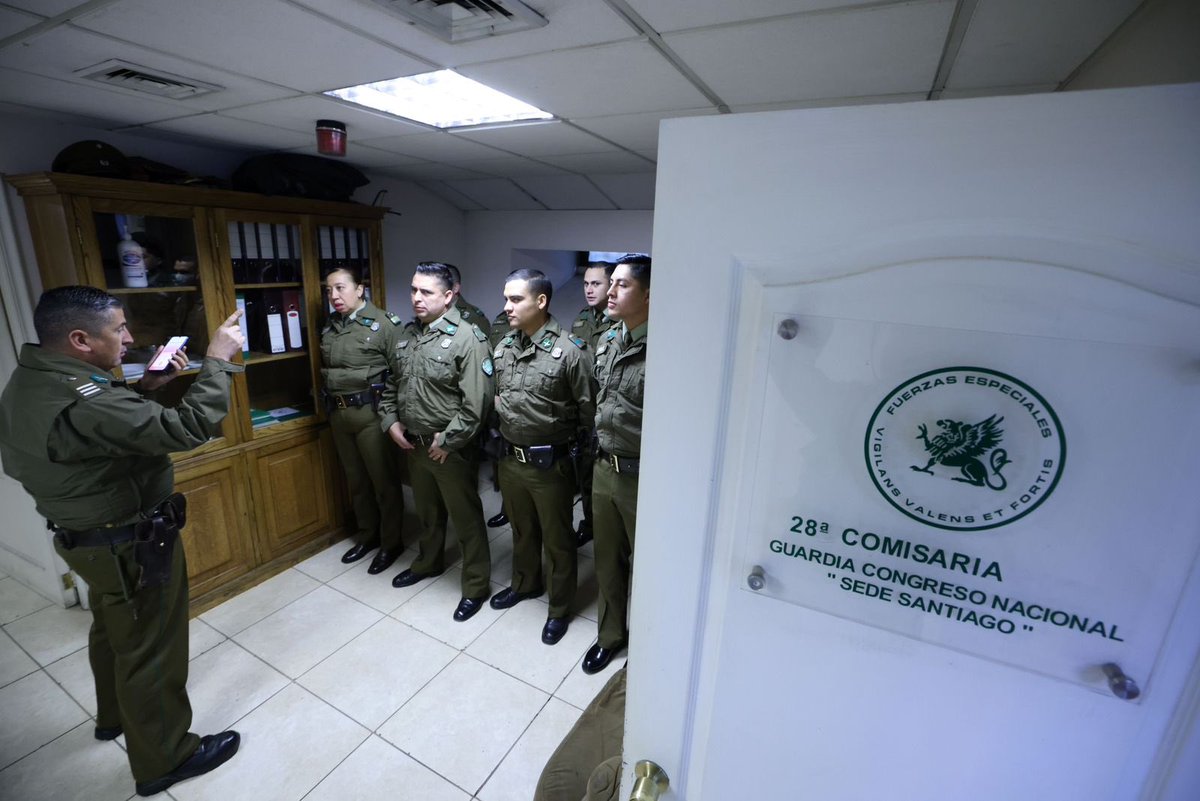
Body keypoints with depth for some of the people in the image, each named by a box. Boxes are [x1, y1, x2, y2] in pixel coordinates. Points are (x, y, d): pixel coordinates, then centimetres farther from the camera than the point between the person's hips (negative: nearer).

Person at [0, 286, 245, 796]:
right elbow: (189, 429, -37)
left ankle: (115, 715, 53)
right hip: (131, 546, -10)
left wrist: (146, 386, 0)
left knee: (114, 630, 29)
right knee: (150, 649, 8)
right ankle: (163, 759, 28)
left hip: (94, 536, 10)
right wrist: (217, 360, -28)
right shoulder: (80, 402, -33)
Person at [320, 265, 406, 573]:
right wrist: (329, 403, 15)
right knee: (356, 480, 18)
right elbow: (324, 370, 20)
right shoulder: (329, 328, 10)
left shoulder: (384, 323, -11)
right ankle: (367, 535, 35)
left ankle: (391, 542, 20)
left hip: (371, 412, -7)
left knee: (384, 481, 4)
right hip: (338, 414, 7)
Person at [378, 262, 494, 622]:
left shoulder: (466, 338, -18)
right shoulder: (407, 334, 6)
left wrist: (447, 441, -19)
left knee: (466, 517, 6)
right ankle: (428, 562, 48)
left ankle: (476, 586, 23)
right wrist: (390, 421, 4)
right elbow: (391, 384, 17)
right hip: (414, 444, 7)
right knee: (427, 511, 25)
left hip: (451, 449, -7)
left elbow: (477, 402, -23)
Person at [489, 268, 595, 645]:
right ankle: (525, 583, 49)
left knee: (557, 540, 12)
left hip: (550, 464, -6)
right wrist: (501, 406, 1)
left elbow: (588, 411, -13)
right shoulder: (504, 346, 3)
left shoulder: (570, 350, -19)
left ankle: (560, 609, 33)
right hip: (510, 459, 6)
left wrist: (564, 440, -3)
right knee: (521, 529, 25)